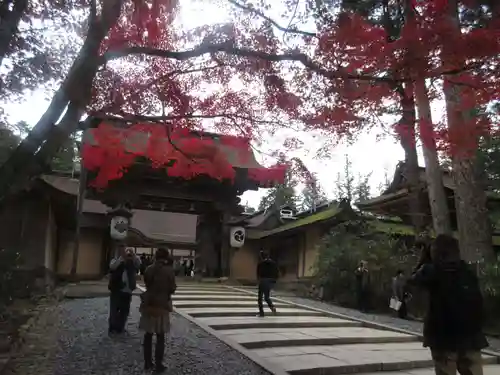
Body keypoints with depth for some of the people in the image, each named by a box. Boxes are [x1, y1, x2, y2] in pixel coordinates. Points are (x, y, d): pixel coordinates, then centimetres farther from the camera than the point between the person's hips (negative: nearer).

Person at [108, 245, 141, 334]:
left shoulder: (131, 261, 6)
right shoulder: (115, 260, 1)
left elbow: (139, 263, -10)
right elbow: (113, 266, -19)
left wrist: (133, 255, -24)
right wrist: (121, 257, -30)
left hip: (127, 290, 3)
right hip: (116, 290, -2)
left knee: (125, 310, 11)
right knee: (114, 310, 2)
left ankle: (120, 327, 25)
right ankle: (112, 327, 16)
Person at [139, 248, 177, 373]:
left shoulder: (149, 269, 1)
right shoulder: (169, 270, -12)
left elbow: (147, 284, 12)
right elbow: (172, 289, -6)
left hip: (148, 304, 4)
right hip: (162, 305, -4)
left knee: (148, 334, 13)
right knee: (160, 337, 5)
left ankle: (147, 362, 21)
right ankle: (158, 364, 10)